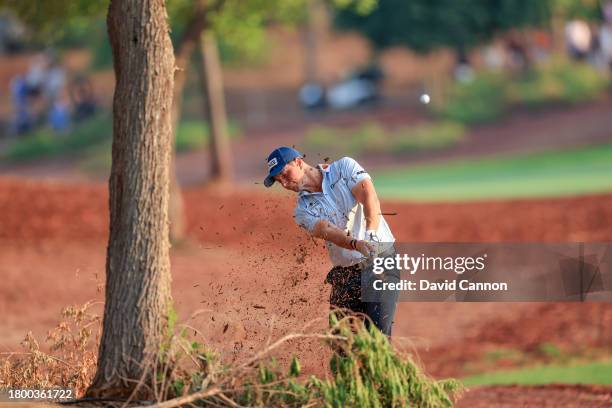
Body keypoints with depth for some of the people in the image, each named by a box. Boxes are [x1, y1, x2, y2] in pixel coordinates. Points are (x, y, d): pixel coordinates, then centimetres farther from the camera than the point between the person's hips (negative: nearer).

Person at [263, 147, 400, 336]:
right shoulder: (303, 210, 4)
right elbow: (328, 232, -15)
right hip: (345, 274, 4)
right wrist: (356, 244, -36)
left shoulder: (344, 167, 1)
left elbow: (370, 198, -15)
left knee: (378, 333, -16)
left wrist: (371, 234, -33)